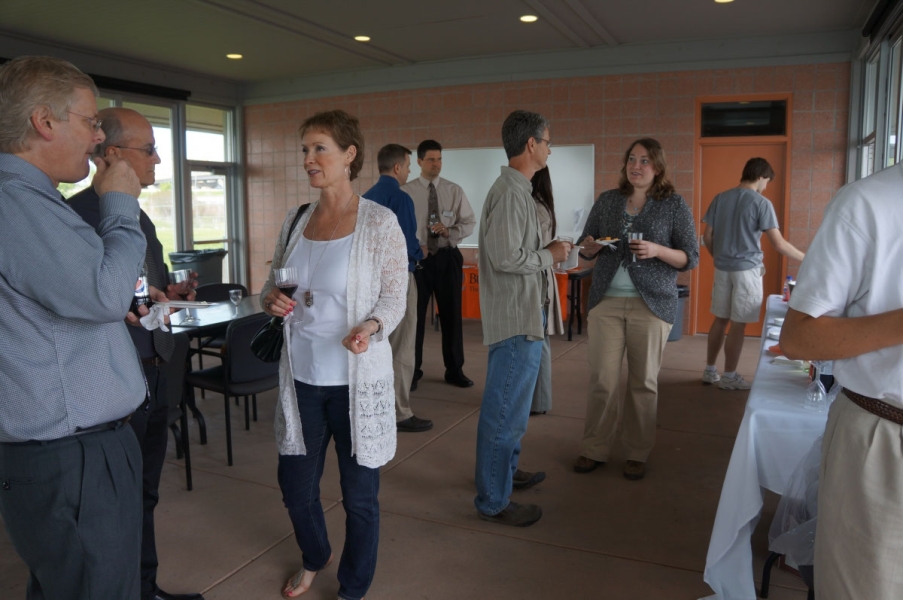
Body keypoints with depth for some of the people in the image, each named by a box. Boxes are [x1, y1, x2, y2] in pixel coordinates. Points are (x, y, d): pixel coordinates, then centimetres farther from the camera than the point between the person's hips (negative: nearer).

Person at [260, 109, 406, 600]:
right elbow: (273, 286, 14)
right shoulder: (295, 221, 5)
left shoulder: (379, 222, -9)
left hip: (356, 380, -4)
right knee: (295, 487, 19)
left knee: (359, 496, 9)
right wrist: (271, 299, -9)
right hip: (302, 376, 5)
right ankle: (314, 559, 50)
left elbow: (395, 297, -7)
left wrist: (371, 326, -27)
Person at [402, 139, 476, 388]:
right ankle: (413, 369, 22)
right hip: (418, 257, -1)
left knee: (451, 314, 7)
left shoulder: (454, 191, 3)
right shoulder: (406, 191, -2)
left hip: (447, 257, 2)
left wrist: (449, 231, -16)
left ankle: (455, 370, 20)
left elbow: (469, 223, 2)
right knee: (415, 314, 7)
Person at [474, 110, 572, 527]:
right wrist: (550, 255, -12)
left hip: (522, 314, 11)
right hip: (516, 319, -11)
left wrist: (547, 250, 10)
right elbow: (507, 259, -26)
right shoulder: (511, 193, -19)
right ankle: (493, 501, 11)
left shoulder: (516, 189, 14)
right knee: (506, 410, -1)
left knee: (510, 406, 23)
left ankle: (505, 471, 39)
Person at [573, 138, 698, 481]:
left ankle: (638, 453, 20)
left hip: (651, 304, -2)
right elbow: (586, 248, 15)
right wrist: (590, 247, -9)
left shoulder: (674, 205, 2)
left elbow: (691, 258, 0)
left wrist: (657, 251, -17)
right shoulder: (607, 201, 9)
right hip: (607, 301, 2)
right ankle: (595, 448, 15)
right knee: (601, 380, 0)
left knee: (643, 382, 6)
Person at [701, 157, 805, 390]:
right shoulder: (761, 203, -10)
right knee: (738, 324, 2)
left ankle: (710, 371, 19)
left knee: (720, 320, 13)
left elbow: (707, 236, 6)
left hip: (722, 268, 5)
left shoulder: (720, 198, 5)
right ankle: (729, 376, 9)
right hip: (747, 269, -5)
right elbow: (779, 243, -12)